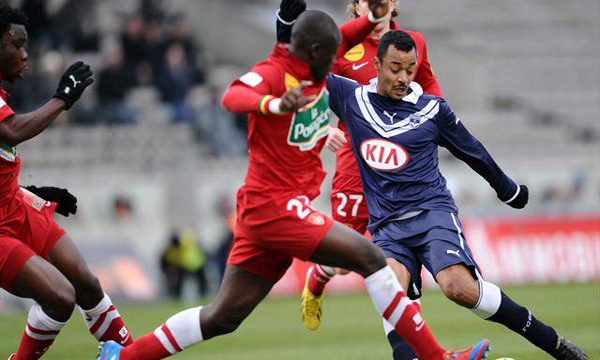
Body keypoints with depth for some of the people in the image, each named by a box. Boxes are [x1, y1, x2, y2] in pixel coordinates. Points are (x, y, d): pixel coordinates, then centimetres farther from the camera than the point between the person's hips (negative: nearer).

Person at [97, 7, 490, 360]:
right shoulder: (273, 73, -14)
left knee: (223, 317, 10)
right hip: (274, 204, -9)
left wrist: (373, 15, 16)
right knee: (370, 257, -16)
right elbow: (233, 97, -37)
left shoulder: (318, 73, 11)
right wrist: (276, 105, -56)